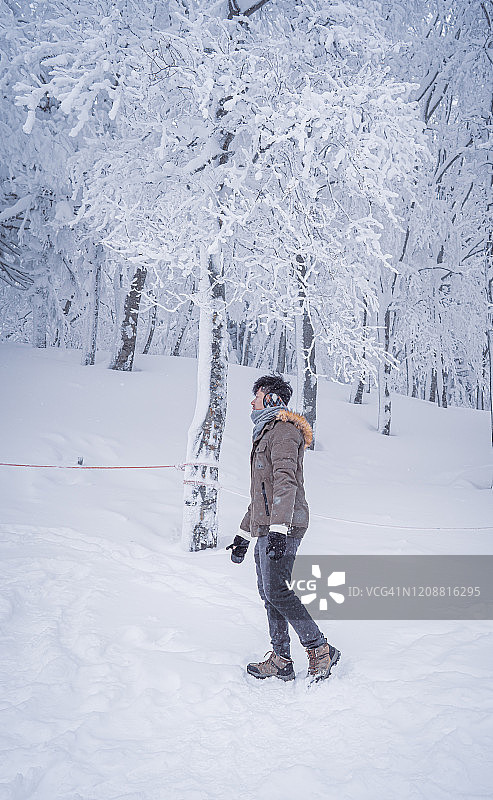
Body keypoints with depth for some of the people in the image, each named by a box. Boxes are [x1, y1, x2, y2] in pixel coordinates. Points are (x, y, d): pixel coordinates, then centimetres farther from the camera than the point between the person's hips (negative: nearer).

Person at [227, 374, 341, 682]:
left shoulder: (283, 431, -7)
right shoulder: (266, 434, 26)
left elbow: (285, 481, -21)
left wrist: (279, 529, -31)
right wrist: (244, 534, 29)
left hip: (282, 529, -10)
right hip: (266, 530, 10)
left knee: (276, 591, -14)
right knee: (268, 592, 8)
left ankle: (320, 649, -6)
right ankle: (281, 661, 13)